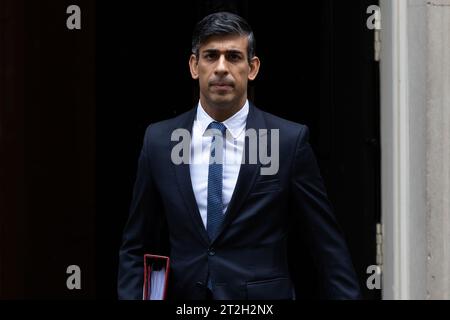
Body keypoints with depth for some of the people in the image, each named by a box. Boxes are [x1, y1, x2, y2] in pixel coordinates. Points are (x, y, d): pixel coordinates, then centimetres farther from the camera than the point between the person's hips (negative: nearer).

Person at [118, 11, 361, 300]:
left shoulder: (290, 140, -8)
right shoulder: (159, 140, -1)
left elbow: (329, 246, -5)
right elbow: (136, 246, 4)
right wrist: (131, 296, -8)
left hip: (263, 296, -2)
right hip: (184, 297, 2)